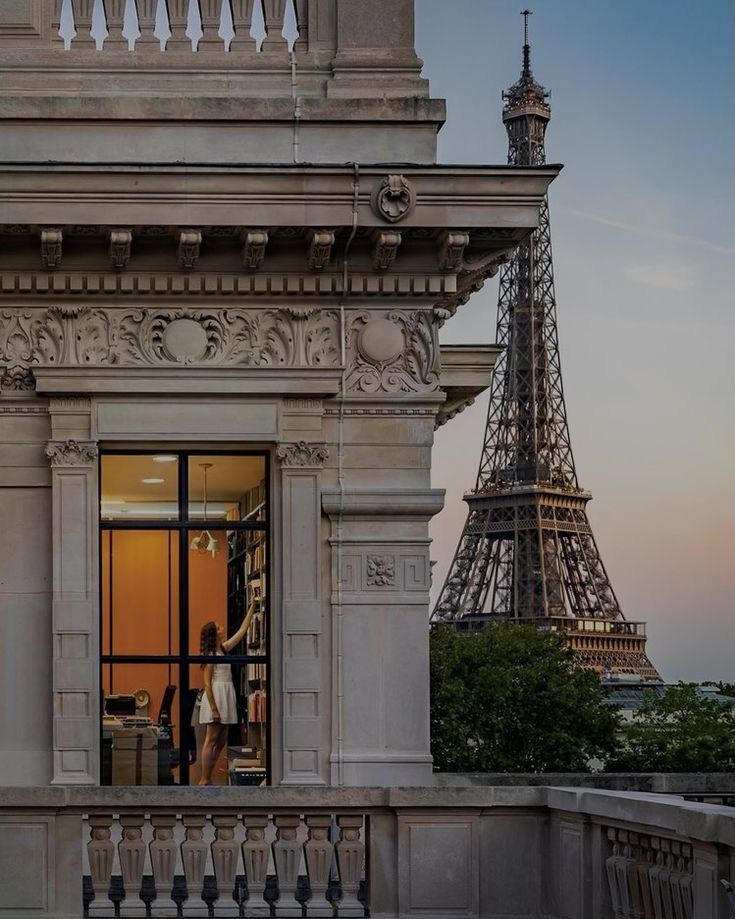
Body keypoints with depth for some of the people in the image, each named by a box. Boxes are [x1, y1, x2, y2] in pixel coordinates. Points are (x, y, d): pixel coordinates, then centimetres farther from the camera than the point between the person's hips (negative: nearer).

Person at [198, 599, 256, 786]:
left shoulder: (223, 649, 14)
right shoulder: (210, 655, -9)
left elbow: (242, 631, 19)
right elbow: (207, 682, -14)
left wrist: (252, 609, 19)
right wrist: (213, 708, -20)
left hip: (227, 697, 9)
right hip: (216, 695, -9)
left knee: (221, 742, 8)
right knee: (211, 740, -8)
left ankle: (207, 779, 10)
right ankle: (204, 780, -7)